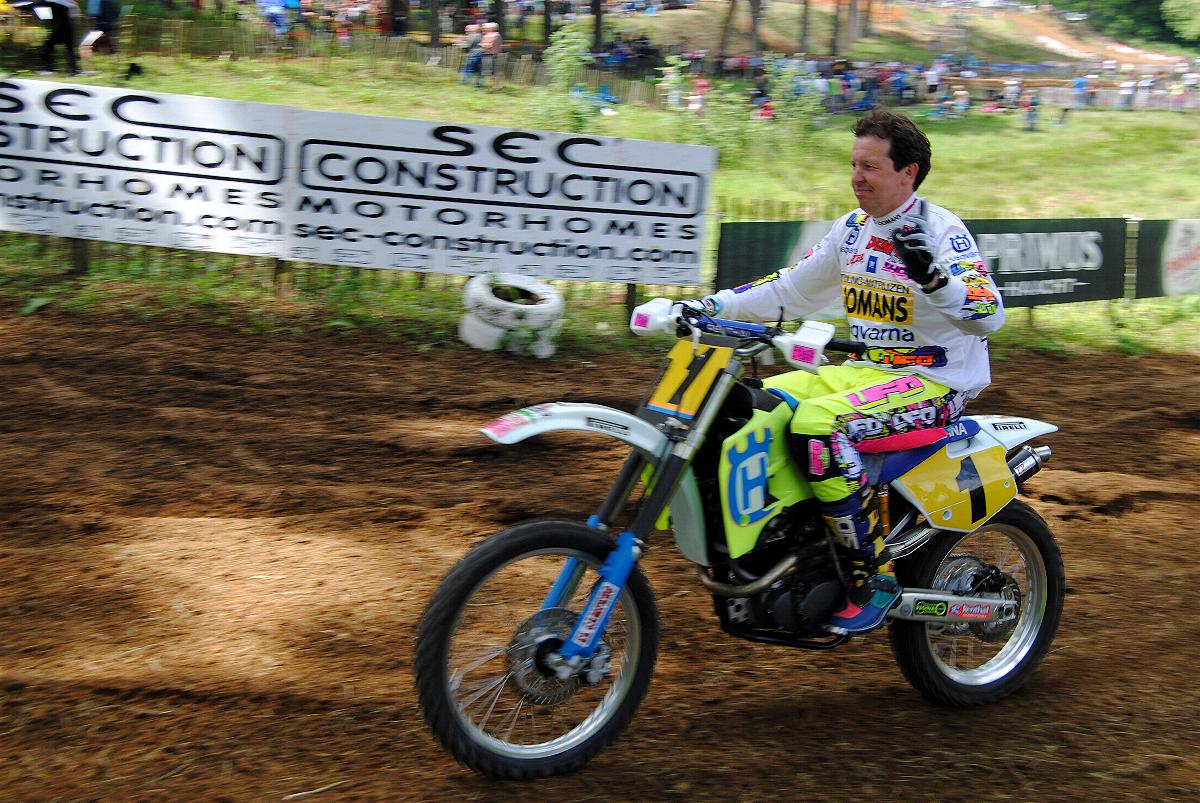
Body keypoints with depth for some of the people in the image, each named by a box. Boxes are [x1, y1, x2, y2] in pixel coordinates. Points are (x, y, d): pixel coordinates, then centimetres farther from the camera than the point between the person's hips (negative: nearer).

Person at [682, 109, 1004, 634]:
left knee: (816, 427, -32)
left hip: (935, 383, -8)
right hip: (866, 370, 8)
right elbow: (790, 291, 19)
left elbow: (989, 314, -25)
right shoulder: (854, 227, 10)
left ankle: (876, 576, -21)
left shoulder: (941, 231, -13)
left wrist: (931, 275, -41)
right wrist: (714, 306, 10)